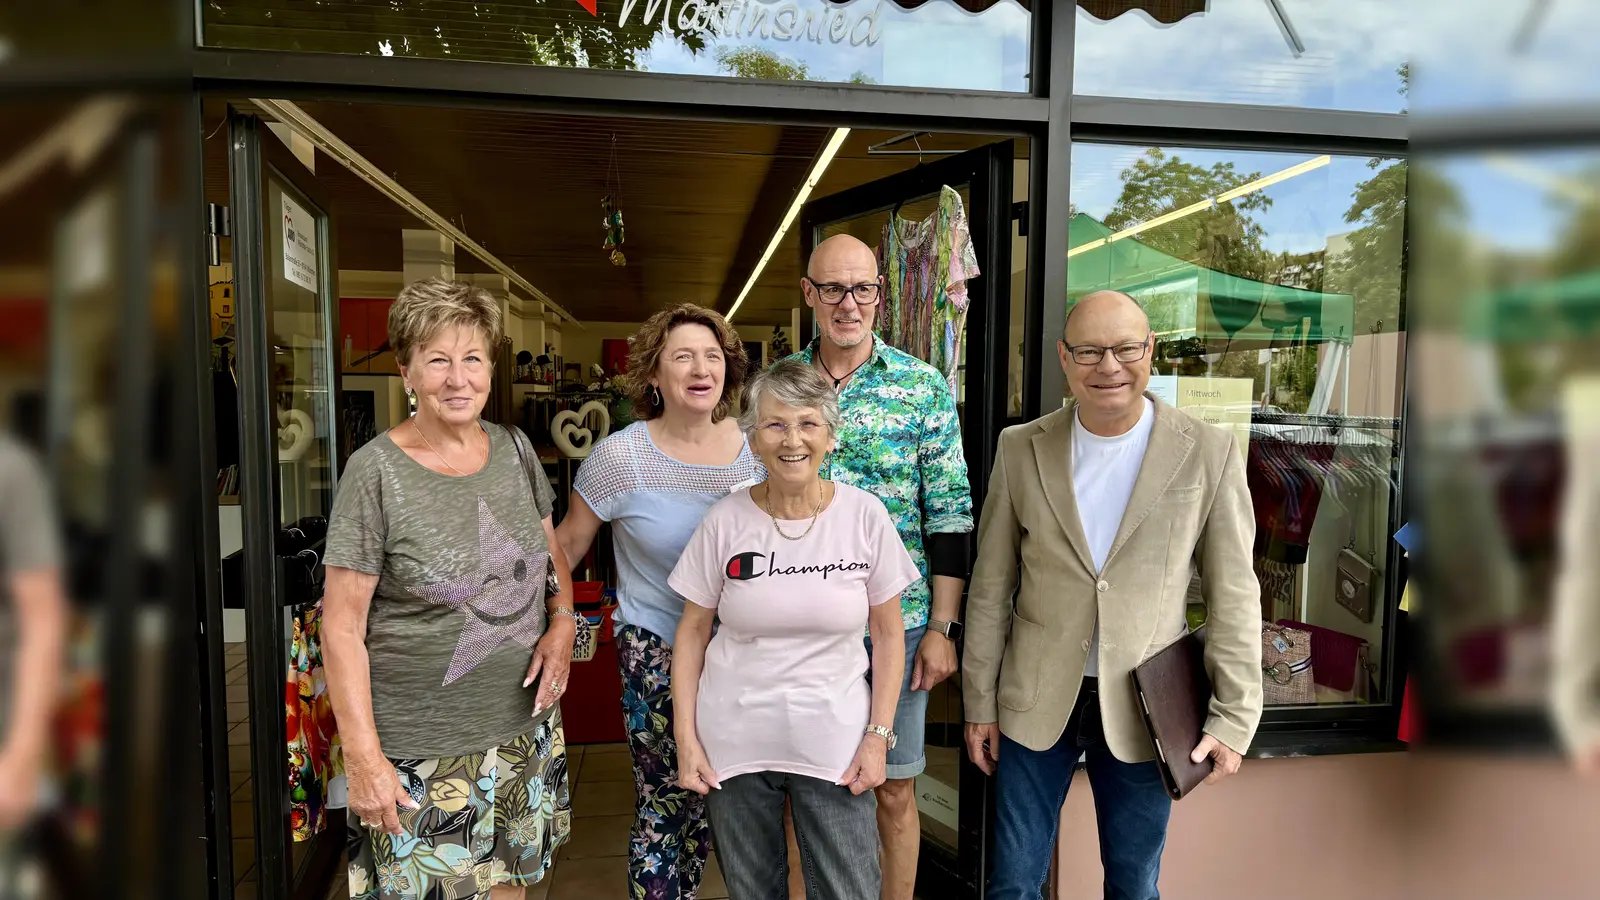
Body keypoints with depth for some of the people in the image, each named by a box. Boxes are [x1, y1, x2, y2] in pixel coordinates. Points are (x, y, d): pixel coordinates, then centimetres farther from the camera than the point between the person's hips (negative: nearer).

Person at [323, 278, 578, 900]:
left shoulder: (515, 449, 1)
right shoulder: (376, 470, -13)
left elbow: (552, 553, 15)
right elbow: (342, 626, -12)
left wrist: (563, 620, -4)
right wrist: (362, 758, -14)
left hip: (525, 724, 5)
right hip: (421, 750, -4)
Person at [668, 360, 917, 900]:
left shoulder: (865, 516, -7)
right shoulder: (725, 521, -6)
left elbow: (887, 633, 1)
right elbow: (692, 634, 1)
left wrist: (879, 734, -4)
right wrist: (686, 737, -3)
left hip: (834, 741, 0)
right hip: (734, 741, 1)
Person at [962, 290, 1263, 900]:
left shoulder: (1208, 454, -6)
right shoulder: (1021, 448, -3)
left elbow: (1232, 597, -2)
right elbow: (990, 587, 2)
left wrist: (1234, 717, -4)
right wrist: (980, 703, 3)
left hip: (1143, 709, 0)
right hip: (1036, 703, 1)